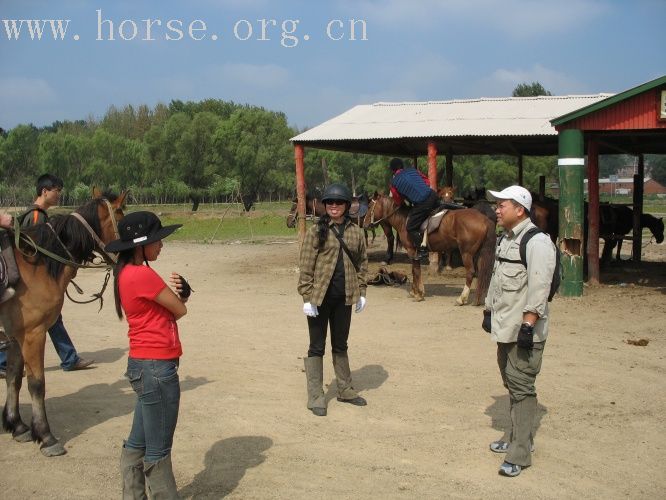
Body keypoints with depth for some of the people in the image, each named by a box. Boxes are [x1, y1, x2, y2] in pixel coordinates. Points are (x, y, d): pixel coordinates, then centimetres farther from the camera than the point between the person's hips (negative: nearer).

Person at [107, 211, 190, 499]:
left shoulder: (128, 273, 11)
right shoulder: (142, 274, -20)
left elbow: (160, 310, 10)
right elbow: (180, 310, -14)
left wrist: (174, 291, -9)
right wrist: (177, 295, 7)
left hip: (144, 366, 10)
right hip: (156, 368, -10)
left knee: (138, 442, 18)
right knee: (158, 449, 3)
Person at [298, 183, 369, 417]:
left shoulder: (356, 232, 5)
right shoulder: (316, 231, -6)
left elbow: (362, 263, 12)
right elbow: (305, 266, -8)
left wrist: (361, 292, 6)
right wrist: (307, 297, -13)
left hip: (344, 297, 4)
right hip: (319, 297, -4)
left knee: (341, 345, 17)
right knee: (317, 347, 4)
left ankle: (345, 390, 30)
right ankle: (315, 397, 11)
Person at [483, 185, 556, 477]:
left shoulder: (537, 242, -17)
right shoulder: (505, 239, 14)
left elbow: (538, 288, -23)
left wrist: (528, 324, -25)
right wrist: (489, 310, 21)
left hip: (524, 331, -9)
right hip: (504, 328, 10)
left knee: (521, 387, -7)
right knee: (511, 384, 19)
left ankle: (519, 454, -3)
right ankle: (515, 436, 33)